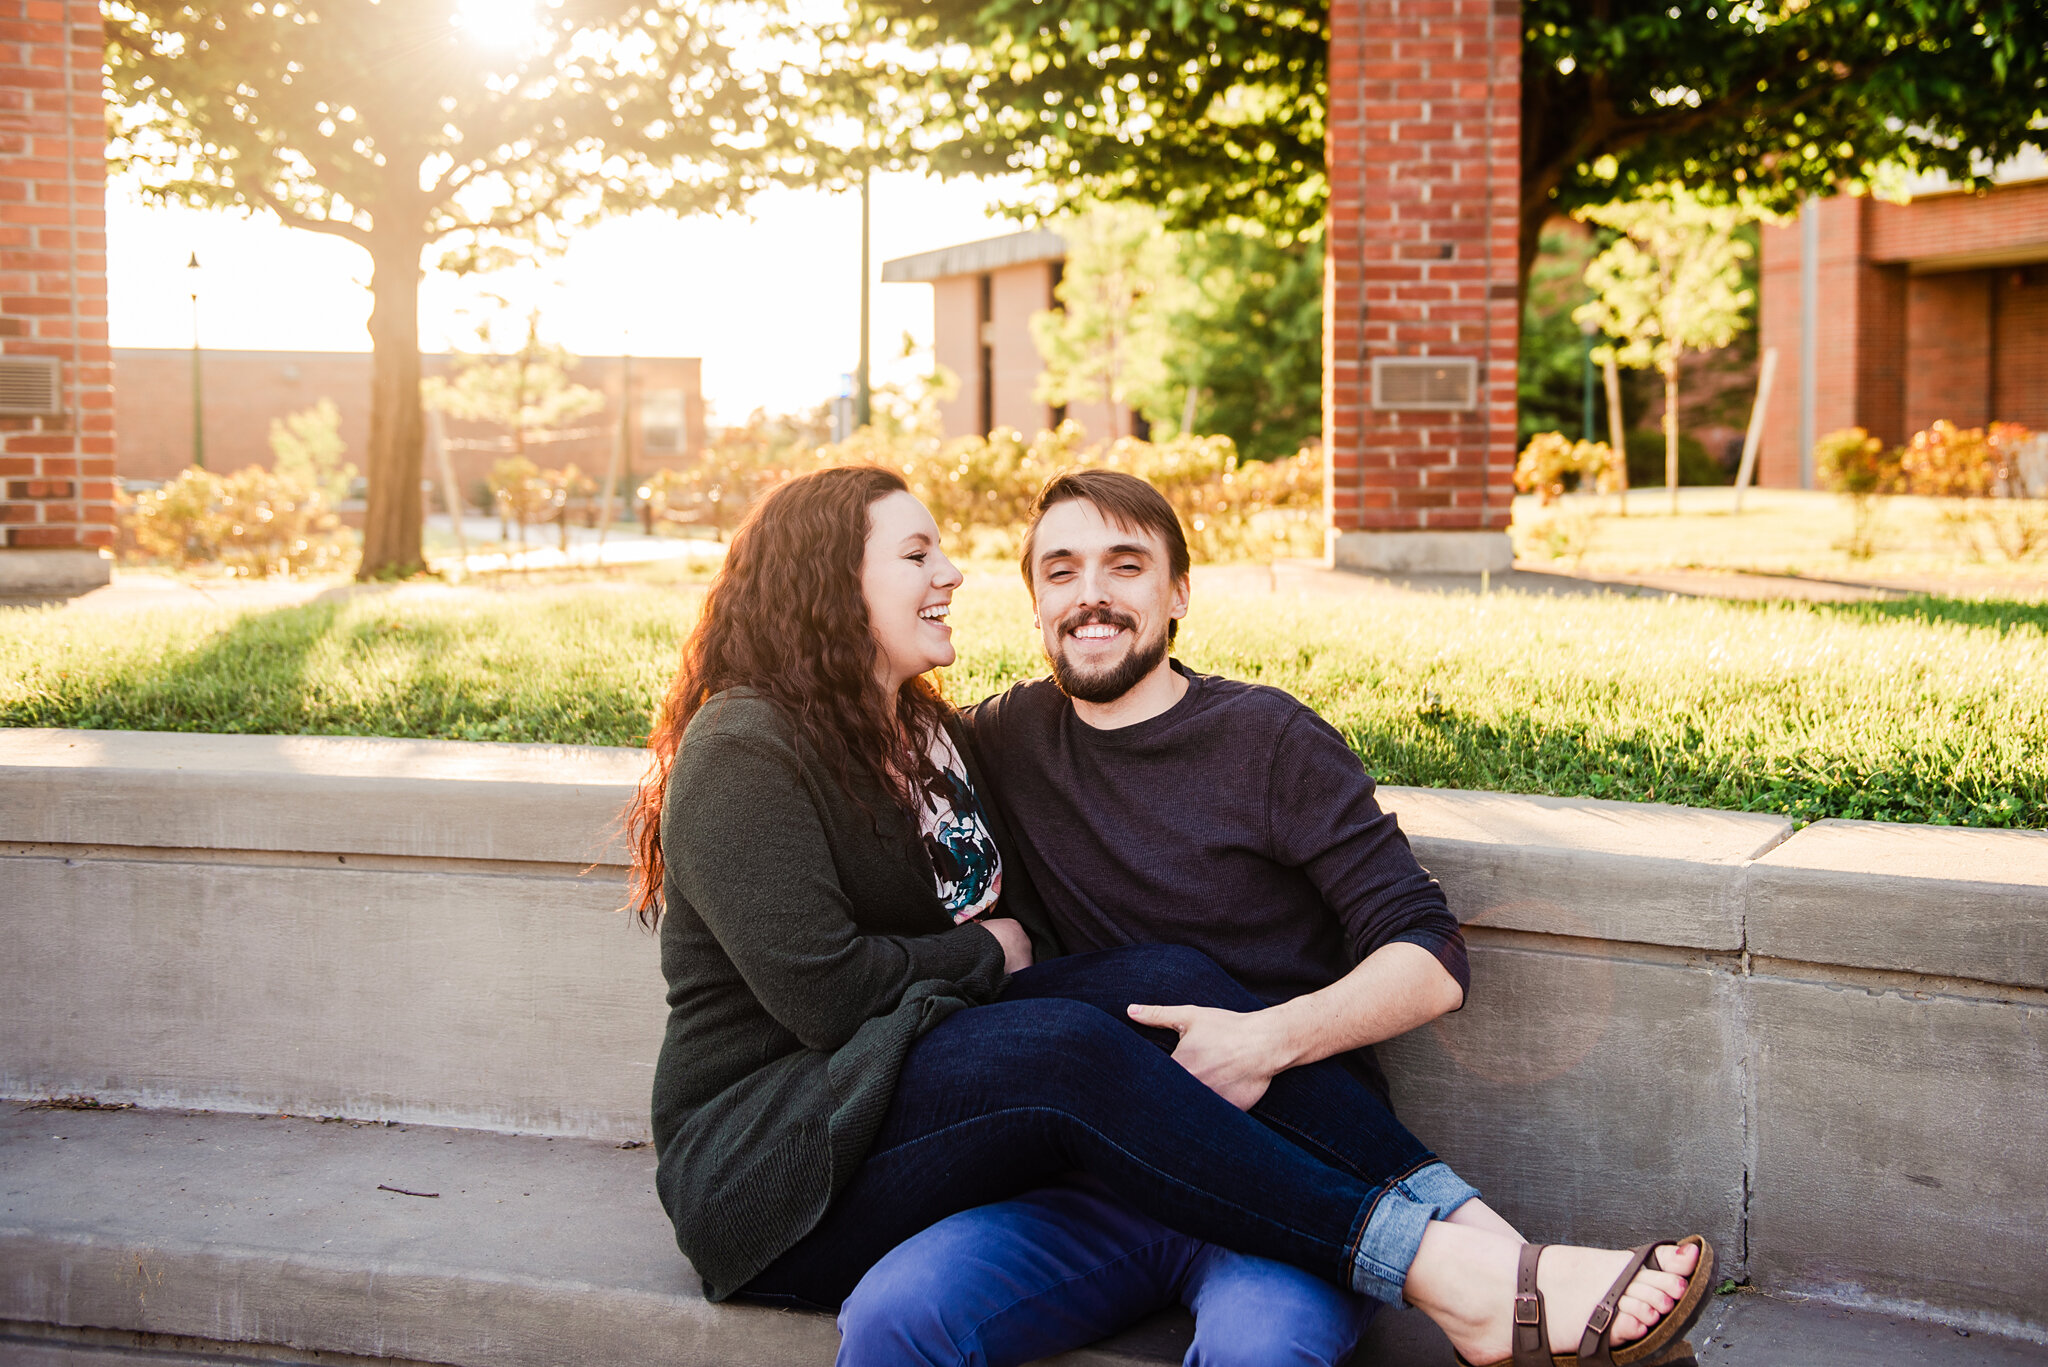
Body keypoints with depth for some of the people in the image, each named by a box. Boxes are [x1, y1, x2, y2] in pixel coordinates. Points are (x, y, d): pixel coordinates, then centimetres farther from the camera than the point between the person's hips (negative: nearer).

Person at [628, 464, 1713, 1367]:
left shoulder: (925, 731, 19)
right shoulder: (741, 751, -11)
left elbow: (1019, 918, 17)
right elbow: (822, 989, -21)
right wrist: (986, 956, -4)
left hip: (923, 1093, 8)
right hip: (771, 1158, -7)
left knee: (1166, 980, -18)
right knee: (1068, 1050, -32)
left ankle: (1484, 1235, -30)